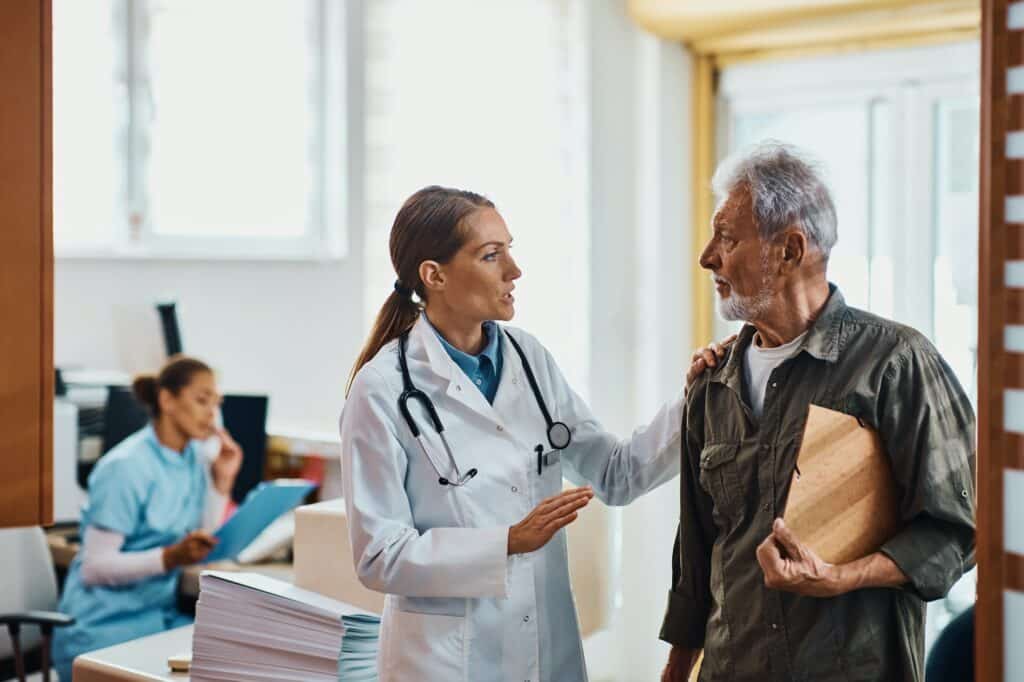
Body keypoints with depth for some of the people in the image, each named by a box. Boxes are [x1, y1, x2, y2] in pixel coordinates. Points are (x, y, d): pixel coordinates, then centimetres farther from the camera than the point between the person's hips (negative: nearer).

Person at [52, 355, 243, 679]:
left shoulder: (194, 459, 5)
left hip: (161, 616, 7)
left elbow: (204, 549, 2)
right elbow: (94, 568, -19)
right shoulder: (125, 467, -16)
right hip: (104, 629, -7)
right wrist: (170, 557, -30)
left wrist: (222, 481, -4)